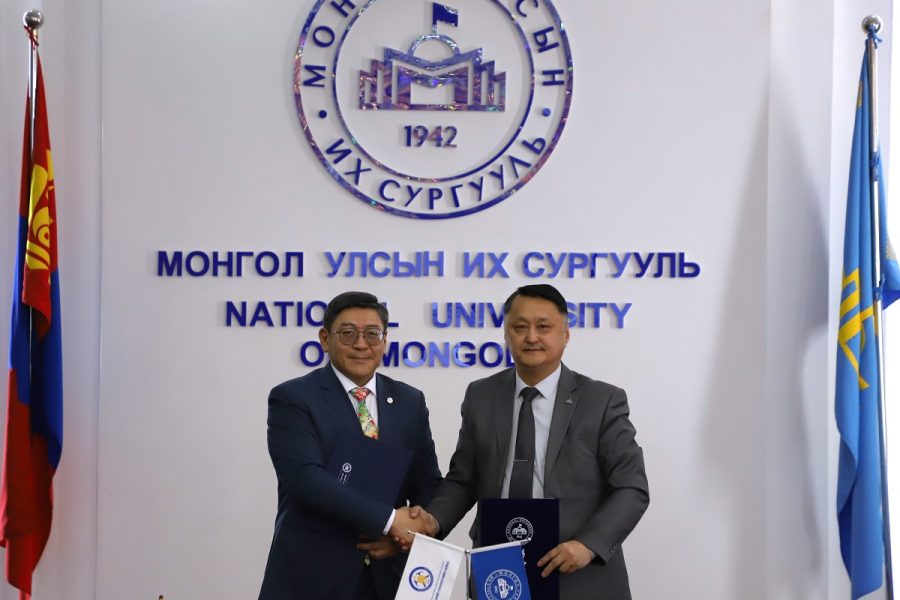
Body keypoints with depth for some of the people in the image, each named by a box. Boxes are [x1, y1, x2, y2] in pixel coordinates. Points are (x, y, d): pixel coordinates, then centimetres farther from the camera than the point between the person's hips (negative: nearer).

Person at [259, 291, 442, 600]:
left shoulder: (410, 401, 8)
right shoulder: (292, 398, -6)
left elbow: (428, 483, 7)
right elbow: (305, 477, -18)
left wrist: (406, 534, -12)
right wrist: (389, 520, -21)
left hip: (387, 575, 4)